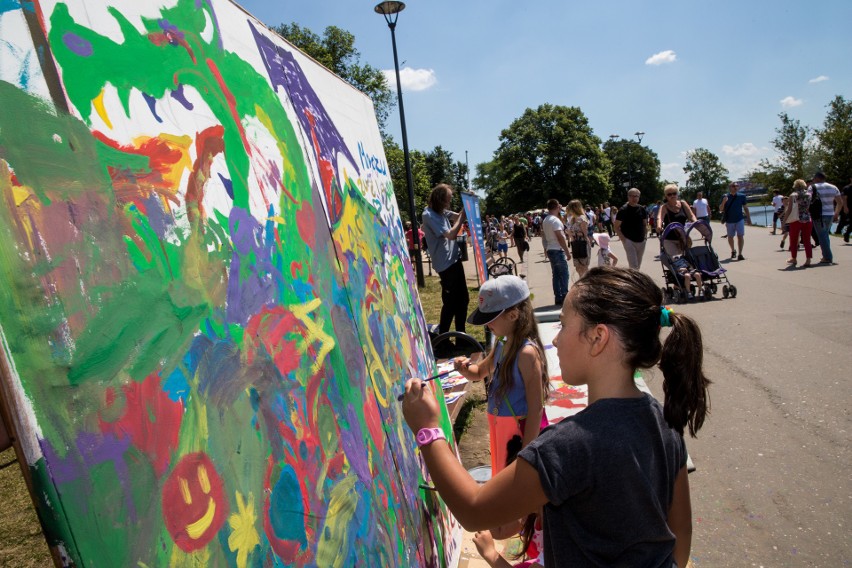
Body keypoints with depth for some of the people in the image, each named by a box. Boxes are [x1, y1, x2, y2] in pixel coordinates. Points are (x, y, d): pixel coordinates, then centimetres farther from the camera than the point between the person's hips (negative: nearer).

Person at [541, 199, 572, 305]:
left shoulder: (545, 220, 13)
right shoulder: (555, 220, -16)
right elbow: (560, 237, -20)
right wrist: (568, 252, -17)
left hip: (550, 250, 9)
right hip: (558, 250, -9)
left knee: (556, 274, 11)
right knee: (564, 274, -4)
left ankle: (558, 298, 13)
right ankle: (564, 297, -2)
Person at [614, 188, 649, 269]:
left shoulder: (642, 209, 8)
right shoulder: (623, 210, -6)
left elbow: (645, 224, 18)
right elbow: (616, 226, -4)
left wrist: (645, 234, 2)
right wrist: (622, 238, -14)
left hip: (641, 241, 5)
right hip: (629, 240, -5)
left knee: (638, 265, 13)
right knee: (633, 265, -14)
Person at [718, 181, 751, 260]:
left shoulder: (741, 196, 1)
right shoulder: (725, 197, -1)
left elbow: (745, 208, 8)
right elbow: (720, 210, -2)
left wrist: (749, 219, 8)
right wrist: (723, 202, -20)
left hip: (740, 219, -1)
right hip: (729, 221, 1)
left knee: (740, 236, -10)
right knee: (730, 237, 12)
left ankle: (740, 254, -10)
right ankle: (733, 251, 36)